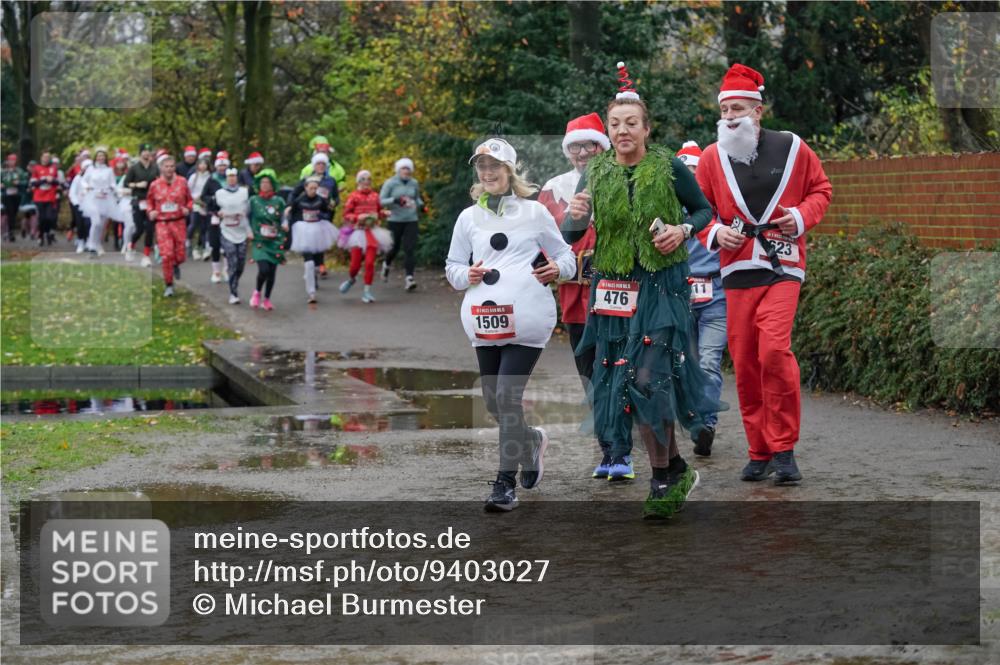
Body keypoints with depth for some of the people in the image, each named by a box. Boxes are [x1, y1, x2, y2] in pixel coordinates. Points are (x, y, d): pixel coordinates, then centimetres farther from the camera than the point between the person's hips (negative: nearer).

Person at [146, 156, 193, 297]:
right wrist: (151, 212, -3)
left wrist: (187, 208, -9)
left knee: (180, 255, 3)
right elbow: (150, 201, 16)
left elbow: (189, 199, 11)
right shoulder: (155, 185, 1)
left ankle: (176, 265, 42)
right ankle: (169, 285, 4)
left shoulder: (182, 182, 0)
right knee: (167, 255, -11)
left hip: (179, 222, 1)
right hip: (162, 223, -1)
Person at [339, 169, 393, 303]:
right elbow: (346, 214, -5)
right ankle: (351, 279, 32)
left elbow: (379, 211, 18)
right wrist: (358, 217, -21)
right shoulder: (354, 196, -5)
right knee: (356, 263, -1)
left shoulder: (375, 195, 5)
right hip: (358, 231, -2)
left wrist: (384, 213, -3)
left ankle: (367, 291, 3)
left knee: (370, 263, -5)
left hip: (373, 231, 2)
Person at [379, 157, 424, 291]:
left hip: (411, 220, 2)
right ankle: (387, 265, 42)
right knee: (395, 248, 8)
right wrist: (396, 200, -23)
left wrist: (420, 204, 1)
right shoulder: (390, 183, -4)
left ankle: (409, 278, -17)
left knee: (410, 249, -11)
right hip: (395, 220, -2)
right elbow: (381, 200, -7)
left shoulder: (414, 183, 7)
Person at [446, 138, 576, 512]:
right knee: (493, 401, 9)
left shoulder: (534, 212, 7)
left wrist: (558, 269, -10)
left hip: (527, 319, -4)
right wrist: (467, 274, -2)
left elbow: (565, 255, 12)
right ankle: (531, 441, 40)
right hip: (484, 320, 4)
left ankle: (505, 484, -5)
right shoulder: (468, 218, 14)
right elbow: (452, 267, 20)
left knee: (508, 396, -12)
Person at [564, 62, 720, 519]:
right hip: (613, 289, 4)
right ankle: (675, 469, 22)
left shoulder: (669, 167, -3)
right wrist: (576, 218, -18)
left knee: (648, 377, -15)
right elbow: (570, 237, 4)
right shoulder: (596, 172, 4)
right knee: (619, 378, 5)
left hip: (662, 287, -4)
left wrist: (682, 230, -10)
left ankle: (664, 478, -2)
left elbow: (705, 210, 10)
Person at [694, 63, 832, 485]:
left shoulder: (792, 149, 2)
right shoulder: (713, 158, 5)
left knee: (774, 349, -20)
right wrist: (715, 232, -8)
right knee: (744, 363, 4)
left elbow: (820, 190, 14)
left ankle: (784, 449, -9)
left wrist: (802, 216, -6)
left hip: (783, 266, -3)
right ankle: (760, 453, 17)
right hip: (736, 270, 3)